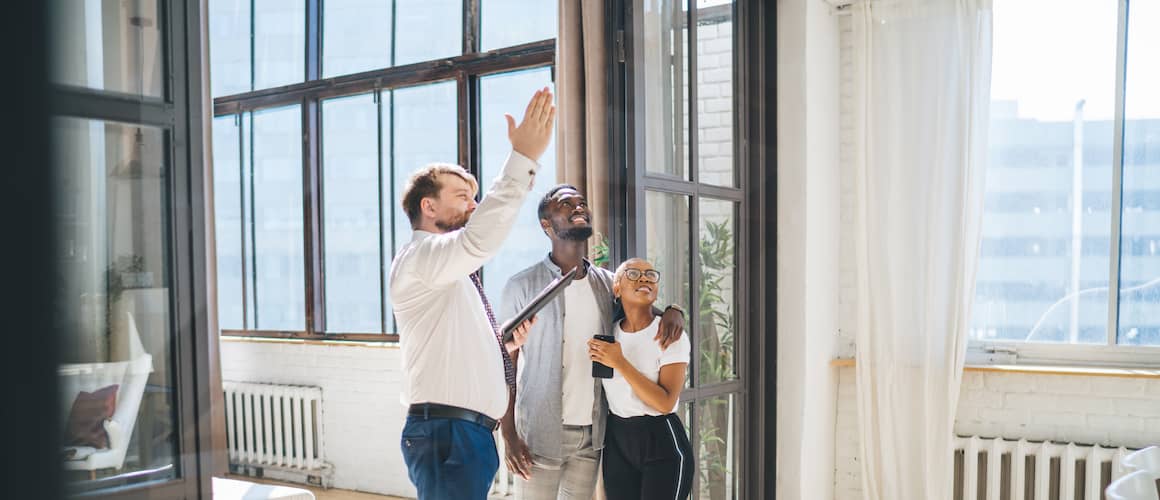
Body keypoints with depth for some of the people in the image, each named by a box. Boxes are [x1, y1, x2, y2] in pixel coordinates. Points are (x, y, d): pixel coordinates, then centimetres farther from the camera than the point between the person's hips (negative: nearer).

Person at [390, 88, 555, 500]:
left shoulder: (453, 276, 22)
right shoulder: (419, 256, -8)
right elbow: (479, 240, -29)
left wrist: (505, 345, 8)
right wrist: (523, 158, -29)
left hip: (468, 434, 10)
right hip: (445, 433, -10)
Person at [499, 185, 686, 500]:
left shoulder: (606, 283, 6)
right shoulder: (523, 285, -5)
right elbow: (505, 365, -3)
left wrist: (673, 312, -6)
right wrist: (509, 435, -10)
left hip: (592, 433, 4)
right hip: (540, 434, -4)